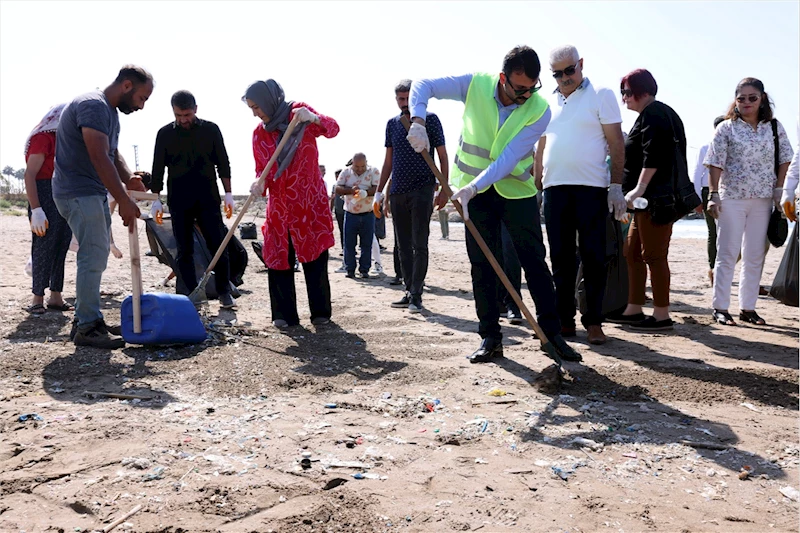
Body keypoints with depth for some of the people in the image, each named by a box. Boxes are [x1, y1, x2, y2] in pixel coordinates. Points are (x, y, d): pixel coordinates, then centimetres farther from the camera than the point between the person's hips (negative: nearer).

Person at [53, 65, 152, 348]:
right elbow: (99, 158, -25)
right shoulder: (93, 105, -17)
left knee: (94, 258, 13)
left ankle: (88, 319, 21)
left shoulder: (110, 111, 16)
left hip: (93, 194, 10)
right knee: (93, 258, -10)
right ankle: (86, 327, -3)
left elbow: (113, 155, 13)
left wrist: (130, 180, -8)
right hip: (79, 194, -10)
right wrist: (124, 201, -26)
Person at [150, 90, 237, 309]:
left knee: (217, 246, -2)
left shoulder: (210, 130, 3)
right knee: (184, 250, 3)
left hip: (208, 198, -1)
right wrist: (156, 199, 2)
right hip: (179, 201, 1)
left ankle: (224, 292, 7)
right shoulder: (165, 134, 5)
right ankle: (191, 294, 11)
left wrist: (228, 194, 0)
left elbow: (222, 163, 5)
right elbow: (158, 169, 7)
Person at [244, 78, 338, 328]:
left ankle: (320, 312, 10)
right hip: (279, 204, 4)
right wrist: (260, 183, -16)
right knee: (278, 258, 0)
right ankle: (284, 314, 8)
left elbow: (333, 130, -10)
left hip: (310, 200, -3)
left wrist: (313, 118, -29)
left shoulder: (298, 112, -2)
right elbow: (262, 169, 6)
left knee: (315, 257, 0)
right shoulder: (259, 133, 7)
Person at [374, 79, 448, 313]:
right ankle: (409, 292, 15)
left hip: (422, 189, -5)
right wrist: (379, 191, 11)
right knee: (403, 245, 7)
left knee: (419, 244, -5)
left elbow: (442, 156, -1)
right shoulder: (392, 124, 13)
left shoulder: (429, 119, 0)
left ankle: (416, 295, -3)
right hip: (397, 191, 5)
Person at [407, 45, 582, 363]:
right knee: (482, 264, 1)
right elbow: (422, 85, -6)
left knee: (534, 260, -2)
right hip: (475, 189, 1)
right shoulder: (476, 85, -12)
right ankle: (490, 339, 8)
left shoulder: (539, 111, -15)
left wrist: (473, 187, -33)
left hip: (517, 190, -1)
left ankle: (552, 334, 8)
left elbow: (508, 159, -23)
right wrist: (418, 121, -24)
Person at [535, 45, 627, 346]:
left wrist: (616, 186, -9)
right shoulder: (548, 103, 16)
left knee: (593, 257, -1)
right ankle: (565, 319, 14)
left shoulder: (601, 96, 3)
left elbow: (616, 144, -2)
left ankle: (594, 321, 7)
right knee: (560, 257, 6)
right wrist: (536, 185, 13)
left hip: (591, 188, -4)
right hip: (554, 188, 4)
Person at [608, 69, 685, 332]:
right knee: (633, 252, 13)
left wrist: (639, 188, -28)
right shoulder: (657, 113, 23)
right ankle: (634, 310, 19)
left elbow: (653, 156, -23)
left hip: (656, 199, -11)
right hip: (647, 201, 11)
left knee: (653, 255, -8)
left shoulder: (653, 114, -9)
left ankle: (661, 316, -2)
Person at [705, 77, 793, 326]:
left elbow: (784, 159, 10)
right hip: (732, 198, -3)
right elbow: (715, 164, -6)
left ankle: (748, 308, 15)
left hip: (762, 200, 4)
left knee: (755, 257, 7)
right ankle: (720, 308, 2)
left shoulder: (775, 127, 7)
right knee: (727, 254, -2)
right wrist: (713, 196, -12)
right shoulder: (726, 128, -2)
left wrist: (778, 190, 2)